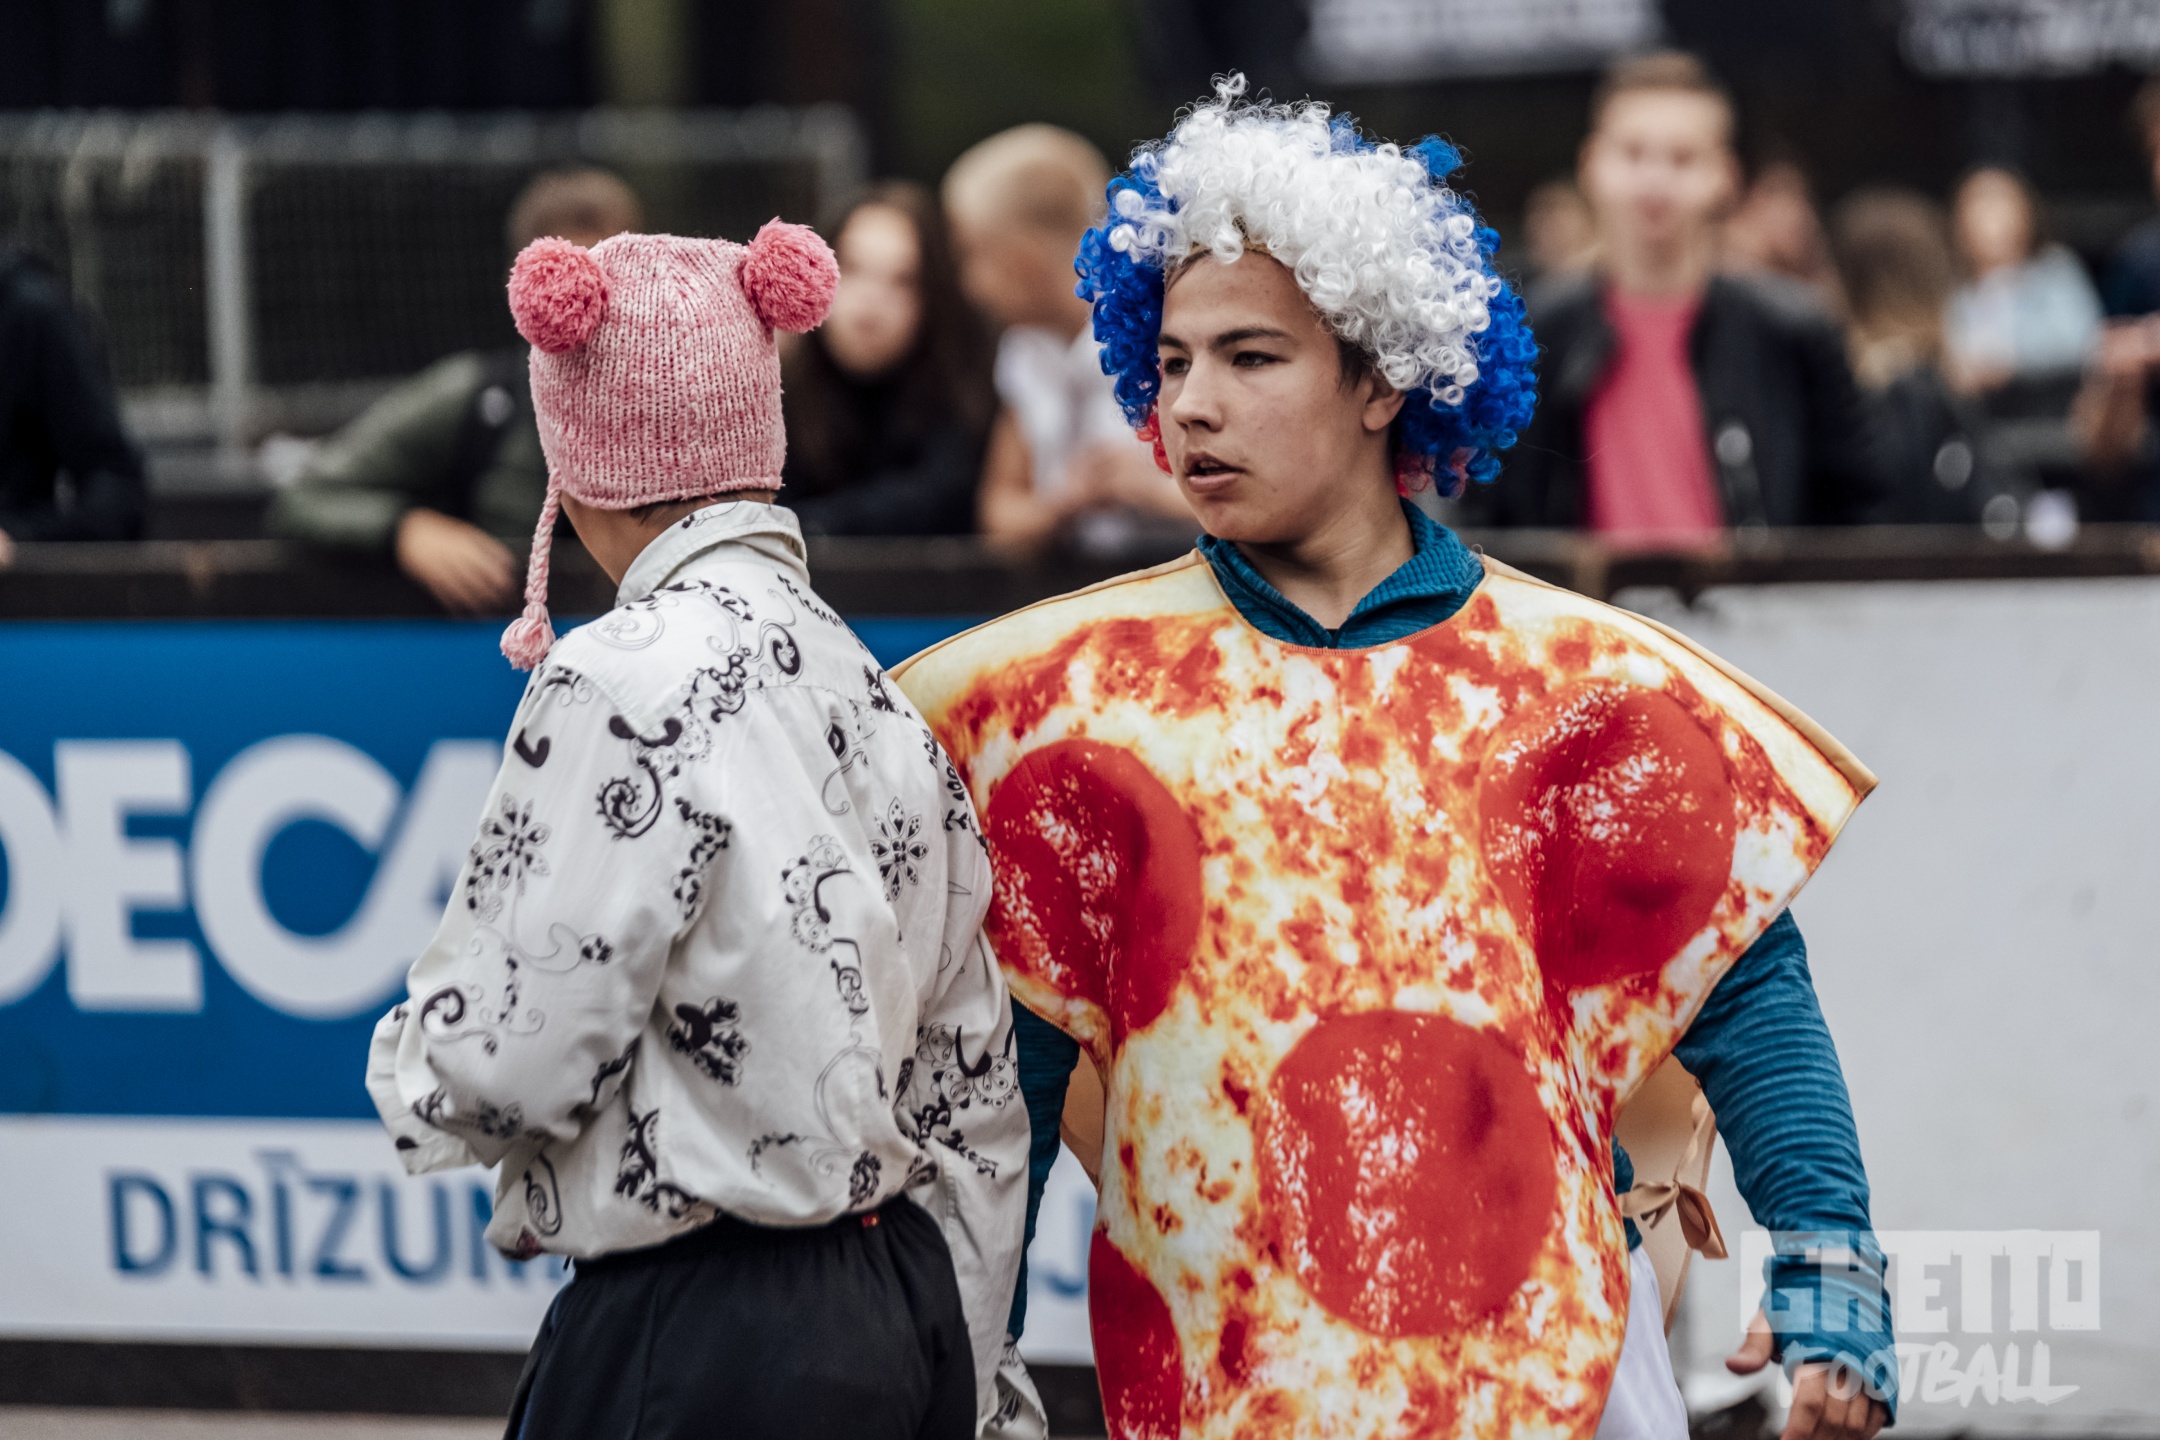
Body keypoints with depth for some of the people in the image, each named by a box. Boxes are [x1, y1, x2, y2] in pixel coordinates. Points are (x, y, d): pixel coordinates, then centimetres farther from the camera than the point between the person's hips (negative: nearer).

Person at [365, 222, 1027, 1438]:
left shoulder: (629, 686, -15)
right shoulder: (865, 681, 8)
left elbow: (506, 1070, -16)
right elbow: (974, 1084, 13)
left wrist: (410, 1056, 8)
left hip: (699, 1341, -8)